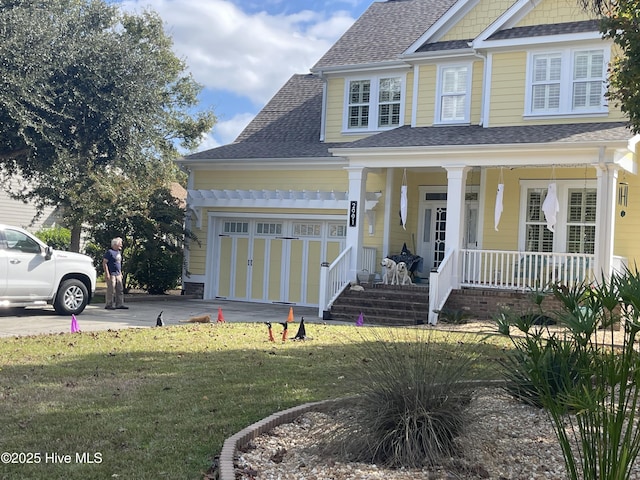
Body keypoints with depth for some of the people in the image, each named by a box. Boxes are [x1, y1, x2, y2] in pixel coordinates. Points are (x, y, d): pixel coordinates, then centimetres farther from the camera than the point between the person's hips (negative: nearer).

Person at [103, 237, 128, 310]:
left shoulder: (118, 252, 17)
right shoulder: (109, 252, -10)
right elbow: (104, 263, -13)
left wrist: (120, 273, 22)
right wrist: (107, 273, -18)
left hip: (118, 274, 9)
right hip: (111, 274, -9)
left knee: (120, 290, 8)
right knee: (111, 290, -8)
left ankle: (120, 304, 13)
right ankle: (109, 305, -2)